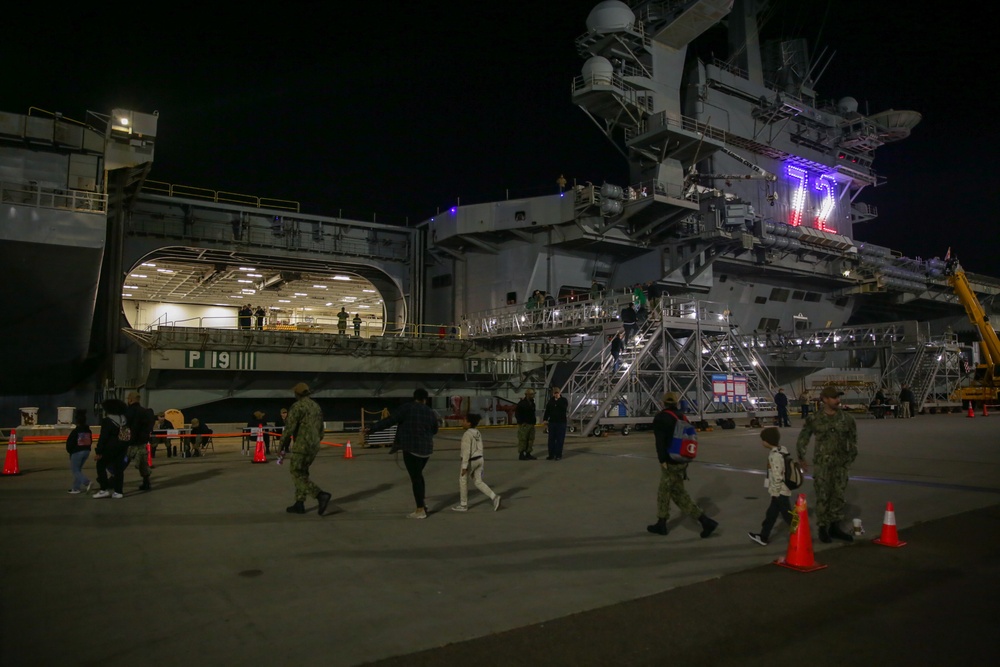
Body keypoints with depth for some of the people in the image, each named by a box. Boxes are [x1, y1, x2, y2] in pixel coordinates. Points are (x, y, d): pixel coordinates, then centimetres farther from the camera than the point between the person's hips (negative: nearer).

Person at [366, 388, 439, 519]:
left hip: (411, 448, -5)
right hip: (426, 448, 5)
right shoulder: (430, 412, 7)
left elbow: (390, 420, -11)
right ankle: (422, 505, 25)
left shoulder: (407, 408, -8)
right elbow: (434, 430, 20)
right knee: (418, 475, 22)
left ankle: (420, 511, 4)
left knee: (415, 478, 0)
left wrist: (372, 428, -6)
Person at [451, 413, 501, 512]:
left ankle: (463, 505, 20)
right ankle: (494, 497, -2)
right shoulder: (478, 433, 7)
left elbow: (466, 451, -21)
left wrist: (464, 466, -19)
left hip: (470, 461, -8)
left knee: (463, 481, 10)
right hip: (479, 459, 8)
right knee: (478, 482, 13)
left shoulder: (467, 434, -19)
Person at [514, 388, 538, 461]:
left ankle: (528, 454, 17)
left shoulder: (532, 403, 15)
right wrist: (521, 422, -14)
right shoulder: (522, 403, -9)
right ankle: (521, 455, -2)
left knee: (531, 439, 9)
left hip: (531, 424, 8)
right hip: (524, 425, -8)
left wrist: (534, 420, 13)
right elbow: (517, 413, -10)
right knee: (522, 439, -6)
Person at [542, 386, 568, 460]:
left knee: (560, 439, -3)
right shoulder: (551, 400, 9)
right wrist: (545, 419, 2)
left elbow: (564, 408, -20)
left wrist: (558, 401, -17)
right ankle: (551, 455, 11)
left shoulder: (564, 400, -1)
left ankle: (558, 455, 2)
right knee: (551, 439, 5)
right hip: (552, 422, 4)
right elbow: (547, 410, 10)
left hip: (561, 422, -4)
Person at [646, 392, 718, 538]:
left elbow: (660, 440, -21)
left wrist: (662, 459, -17)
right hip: (681, 460, 8)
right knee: (664, 491, 14)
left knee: (679, 494, 2)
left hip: (670, 462, -8)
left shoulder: (660, 418, -11)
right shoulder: (682, 418, 10)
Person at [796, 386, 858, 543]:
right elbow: (803, 438, 4)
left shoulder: (846, 418, 1)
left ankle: (834, 526, 23)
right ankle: (823, 528, 11)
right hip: (822, 464, -3)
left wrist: (851, 456, 14)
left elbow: (853, 438, 14)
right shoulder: (815, 419, -7)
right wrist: (801, 456, 5)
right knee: (823, 496, 0)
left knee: (838, 495, 10)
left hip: (841, 464, 3)